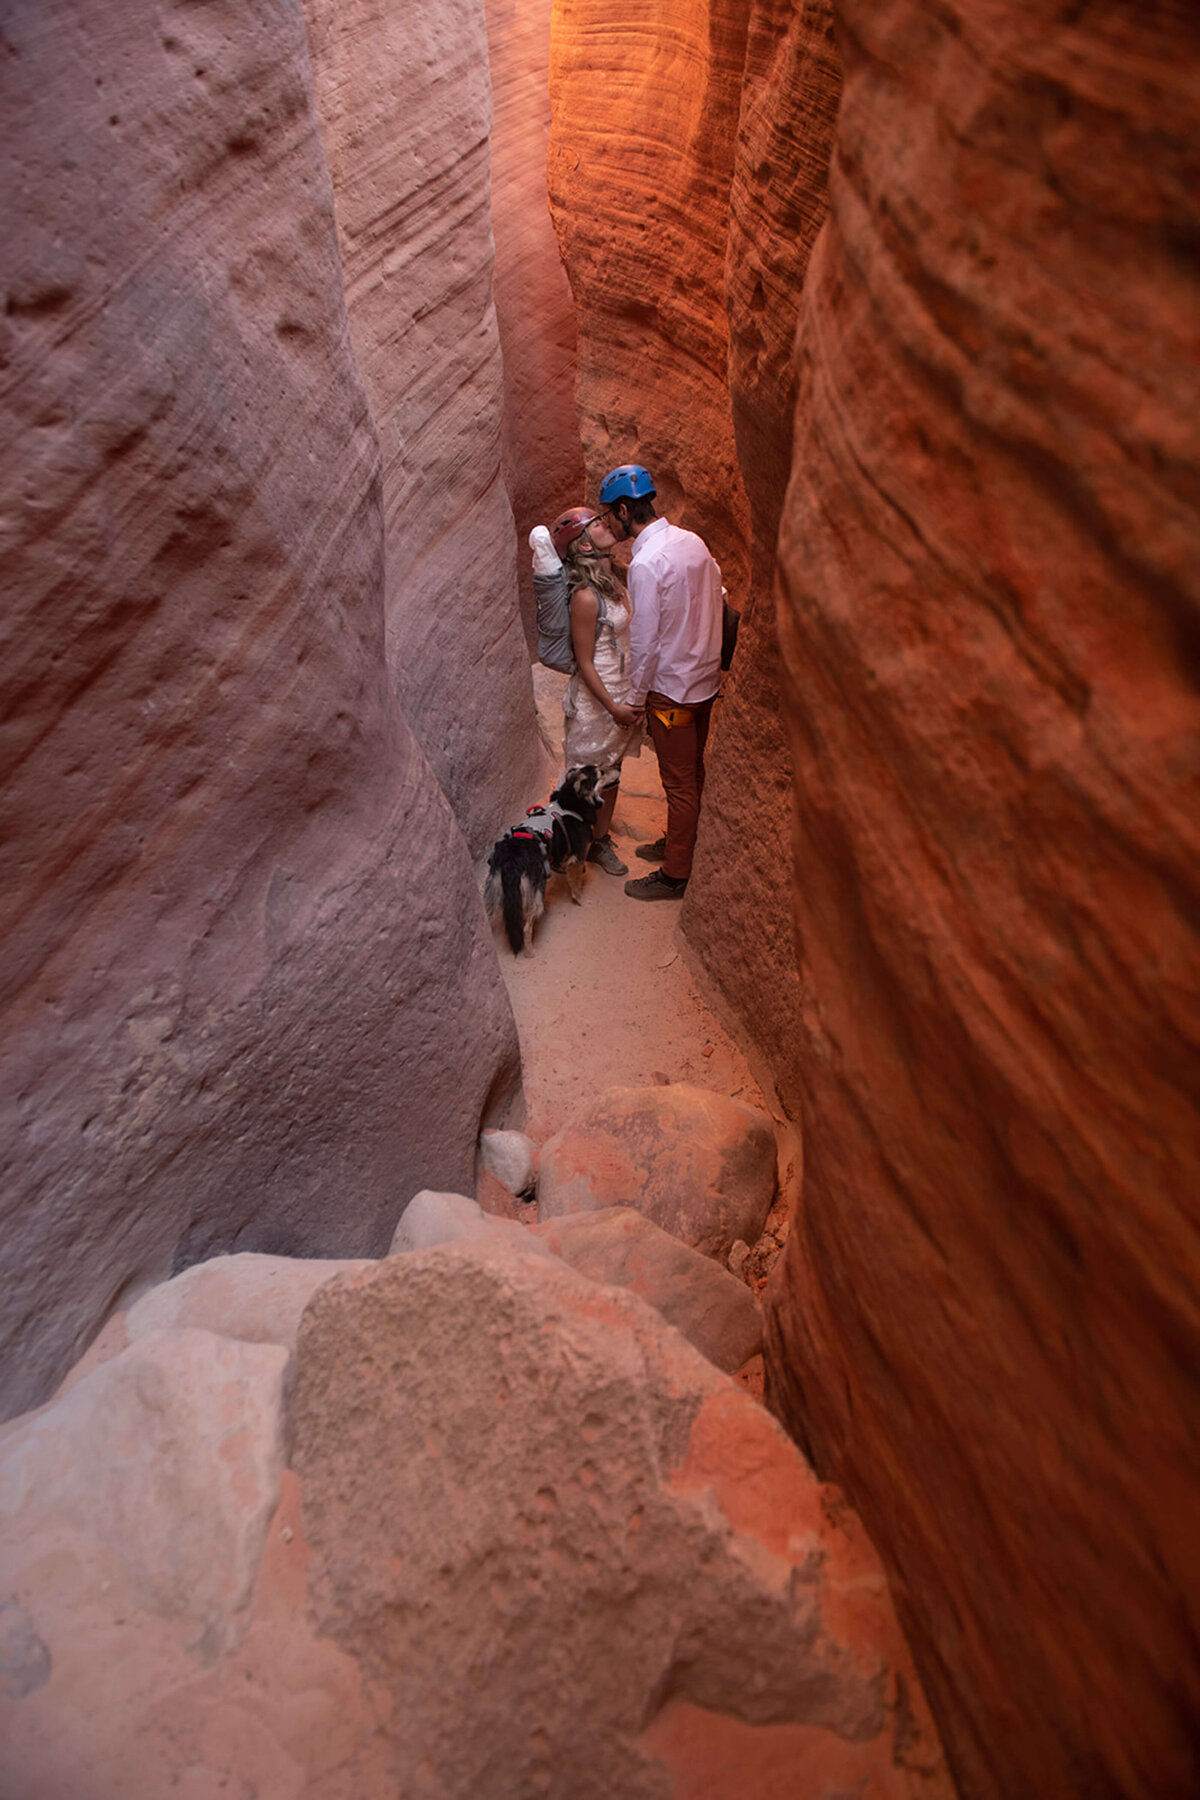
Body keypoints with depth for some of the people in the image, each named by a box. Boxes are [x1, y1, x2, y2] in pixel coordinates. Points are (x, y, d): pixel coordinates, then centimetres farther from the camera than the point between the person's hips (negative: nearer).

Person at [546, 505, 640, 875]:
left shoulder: (610, 582, 6)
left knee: (612, 771, 17)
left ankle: (601, 838, 32)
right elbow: (584, 663, -19)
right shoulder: (586, 597, -22)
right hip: (595, 699, -9)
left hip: (620, 696, 9)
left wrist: (627, 701, 14)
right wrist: (613, 707, -18)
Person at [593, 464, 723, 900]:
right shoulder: (692, 541, 4)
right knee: (692, 773, 20)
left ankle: (675, 875, 15)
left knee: (680, 784, 2)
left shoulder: (646, 563, -22)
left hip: (672, 688, -8)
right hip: (706, 678, 9)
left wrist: (635, 697, -8)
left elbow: (644, 642, -20)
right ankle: (680, 844, 39)